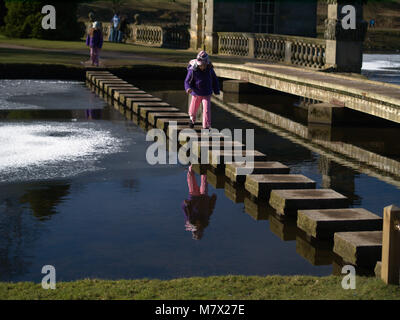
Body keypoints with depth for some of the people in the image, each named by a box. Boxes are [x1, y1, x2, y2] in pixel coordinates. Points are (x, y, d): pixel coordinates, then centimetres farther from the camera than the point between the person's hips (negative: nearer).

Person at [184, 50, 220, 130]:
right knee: (193, 108, 18)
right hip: (196, 93, 0)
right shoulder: (193, 70, -23)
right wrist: (188, 88, -38)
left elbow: (214, 80, 3)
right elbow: (187, 81, -16)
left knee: (207, 110, -11)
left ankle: (206, 127, -4)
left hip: (207, 94, 0)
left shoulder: (210, 69, -14)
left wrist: (216, 91, 9)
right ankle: (192, 119, 51)